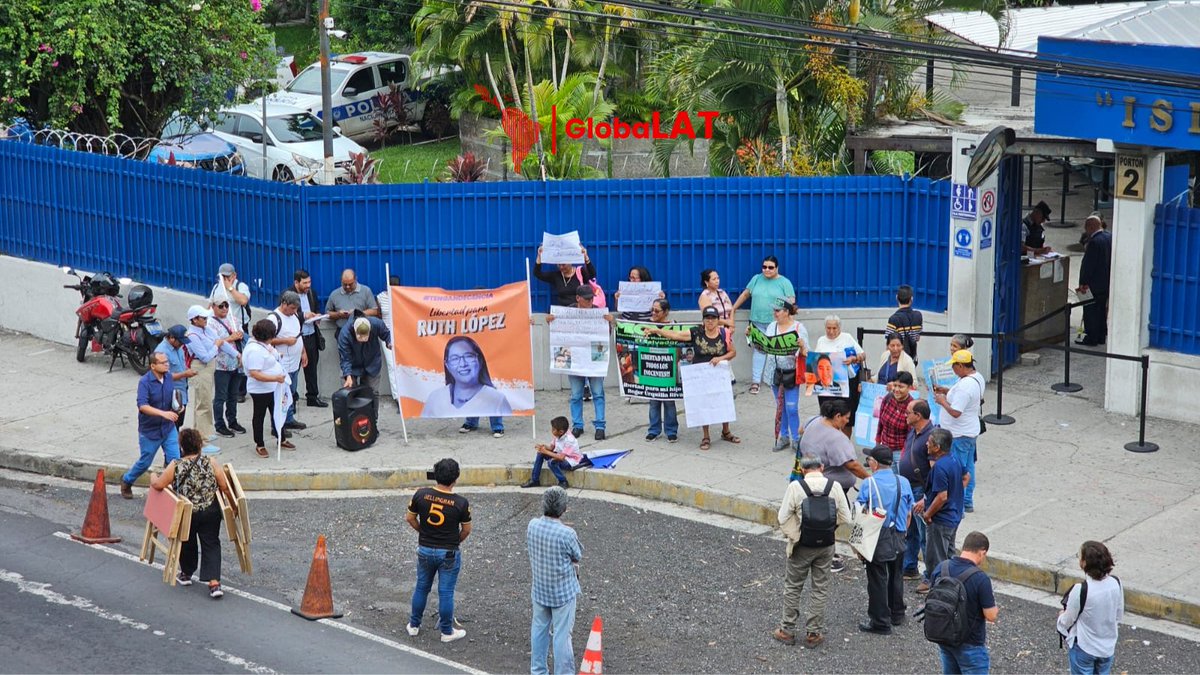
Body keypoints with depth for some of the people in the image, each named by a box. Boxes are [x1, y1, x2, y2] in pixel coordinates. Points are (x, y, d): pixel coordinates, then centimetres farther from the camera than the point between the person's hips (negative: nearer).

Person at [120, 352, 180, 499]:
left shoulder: (168, 377, -3)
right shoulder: (145, 382, -22)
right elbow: (142, 406, -33)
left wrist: (175, 403, -4)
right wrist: (163, 413, -44)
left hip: (168, 428, 4)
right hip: (150, 430, -4)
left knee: (175, 460, -4)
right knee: (145, 462, 12)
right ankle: (126, 481, 38)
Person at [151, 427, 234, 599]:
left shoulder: (175, 466, -9)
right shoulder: (210, 463, -4)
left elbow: (158, 485, -10)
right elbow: (225, 488, -1)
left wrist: (153, 479, 14)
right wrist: (233, 506, 12)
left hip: (186, 513, -1)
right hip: (210, 512, 1)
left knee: (187, 543, 21)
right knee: (211, 544, 4)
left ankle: (186, 574, 40)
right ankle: (214, 583, -9)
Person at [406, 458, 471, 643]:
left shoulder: (421, 495, -12)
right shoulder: (461, 502, -18)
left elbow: (410, 518, 1)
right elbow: (466, 529, -6)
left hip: (425, 550, 3)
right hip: (449, 553, -3)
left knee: (421, 588, 19)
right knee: (446, 592, 8)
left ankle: (414, 625, 31)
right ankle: (447, 632, 19)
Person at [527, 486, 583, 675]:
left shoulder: (532, 525, -11)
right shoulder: (567, 533, -27)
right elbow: (578, 556, -10)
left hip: (539, 590, 5)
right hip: (563, 592, -5)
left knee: (539, 629, 20)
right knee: (562, 634, 6)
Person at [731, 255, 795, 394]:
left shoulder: (784, 282, 3)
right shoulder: (756, 279, 12)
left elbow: (791, 301, -1)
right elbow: (745, 294, 19)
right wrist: (733, 309, 19)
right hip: (758, 323, 2)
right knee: (759, 350, -3)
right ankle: (755, 381, -7)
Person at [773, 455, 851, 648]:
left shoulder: (795, 487, -15)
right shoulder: (835, 486, -8)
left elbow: (783, 517, -12)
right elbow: (845, 518, -3)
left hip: (802, 546, -2)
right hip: (826, 545, 2)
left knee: (793, 587, 14)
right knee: (820, 589, 13)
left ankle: (787, 630, 21)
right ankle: (814, 633, 19)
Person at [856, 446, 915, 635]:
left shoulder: (869, 483, -15)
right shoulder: (903, 482, -1)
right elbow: (908, 515, 7)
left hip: (877, 540, -5)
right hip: (898, 538, 5)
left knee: (877, 579, 4)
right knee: (895, 576, 21)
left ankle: (880, 622, 9)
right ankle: (897, 614, 34)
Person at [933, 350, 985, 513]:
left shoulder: (964, 386, -29)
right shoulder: (977, 377, 3)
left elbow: (955, 412, -29)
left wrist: (942, 401, -13)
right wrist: (947, 392, 9)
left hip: (958, 435, -10)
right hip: (971, 431, 10)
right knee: (968, 468, 20)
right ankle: (968, 502, 31)